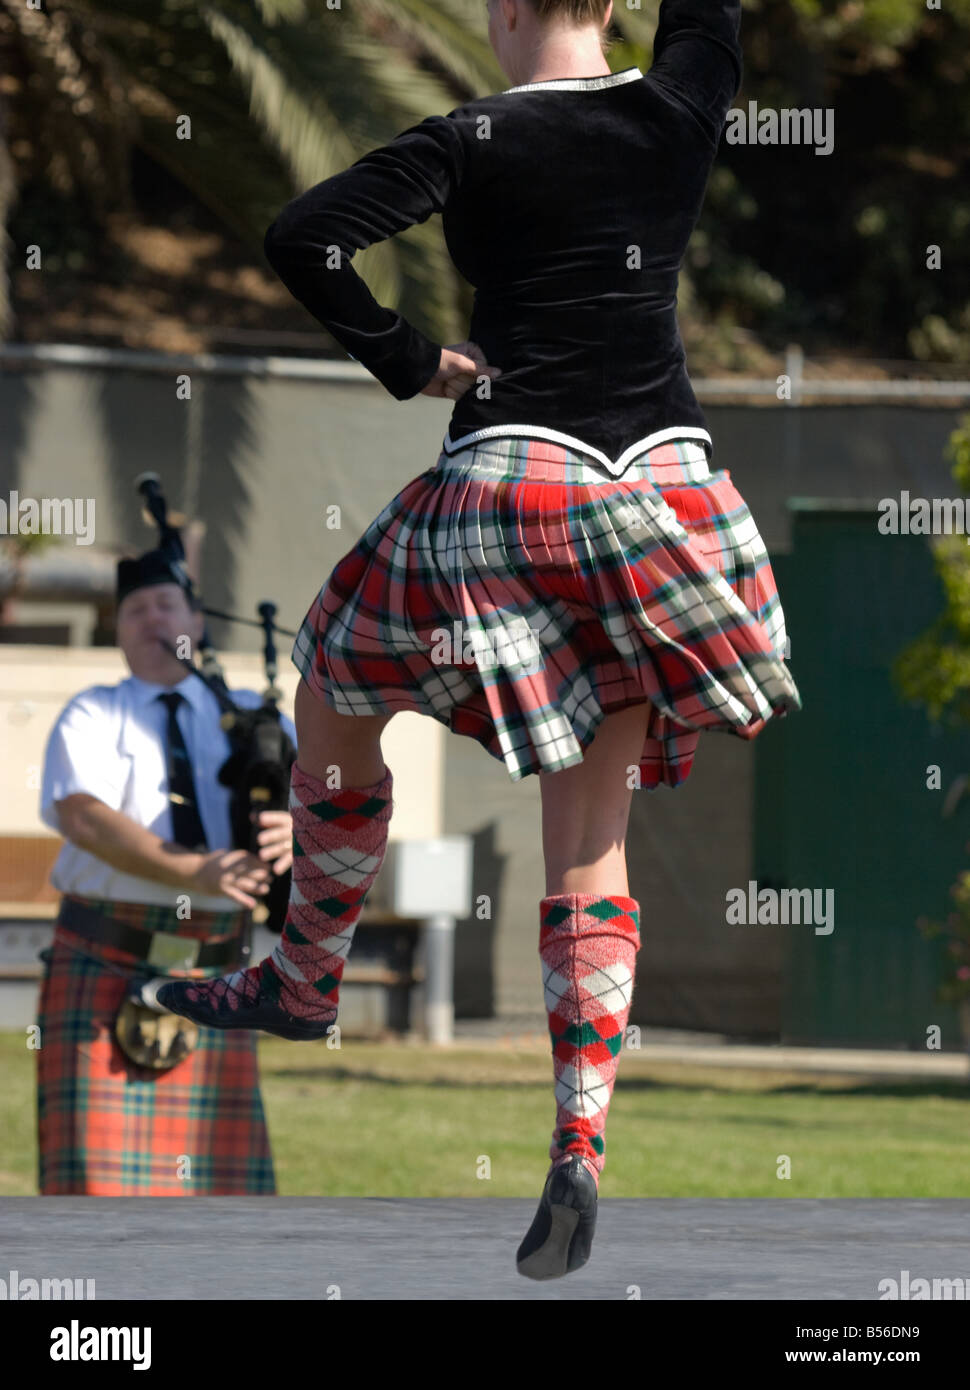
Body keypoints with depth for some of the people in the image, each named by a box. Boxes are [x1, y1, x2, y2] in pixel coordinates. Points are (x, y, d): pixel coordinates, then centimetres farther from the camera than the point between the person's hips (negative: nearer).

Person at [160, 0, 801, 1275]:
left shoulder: (476, 143, -7)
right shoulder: (682, 110, 3)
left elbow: (302, 239, -16)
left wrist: (407, 362, -4)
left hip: (513, 478, -4)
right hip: (665, 488, 4)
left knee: (332, 708, 24)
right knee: (592, 847, 6)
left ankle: (307, 978, 37)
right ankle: (580, 1143, -9)